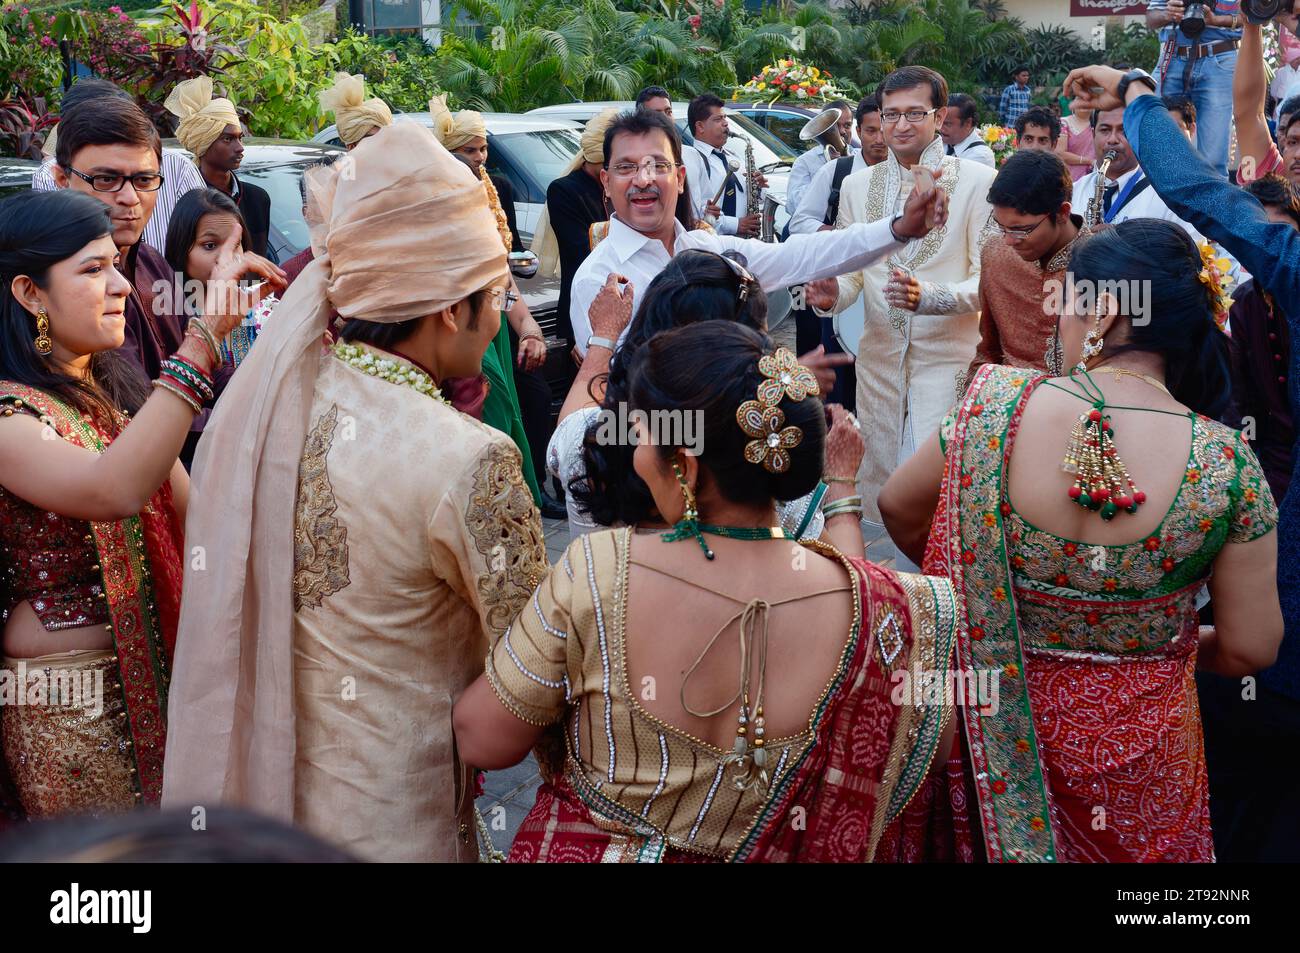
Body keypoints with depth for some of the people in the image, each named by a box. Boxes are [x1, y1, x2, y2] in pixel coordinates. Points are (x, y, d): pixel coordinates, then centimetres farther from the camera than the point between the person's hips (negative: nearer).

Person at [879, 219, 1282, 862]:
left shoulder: (999, 406, -19)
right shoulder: (1227, 462, -20)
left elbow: (898, 508, -3)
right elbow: (1249, 650, -11)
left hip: (995, 730, 0)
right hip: (1138, 757, 1)